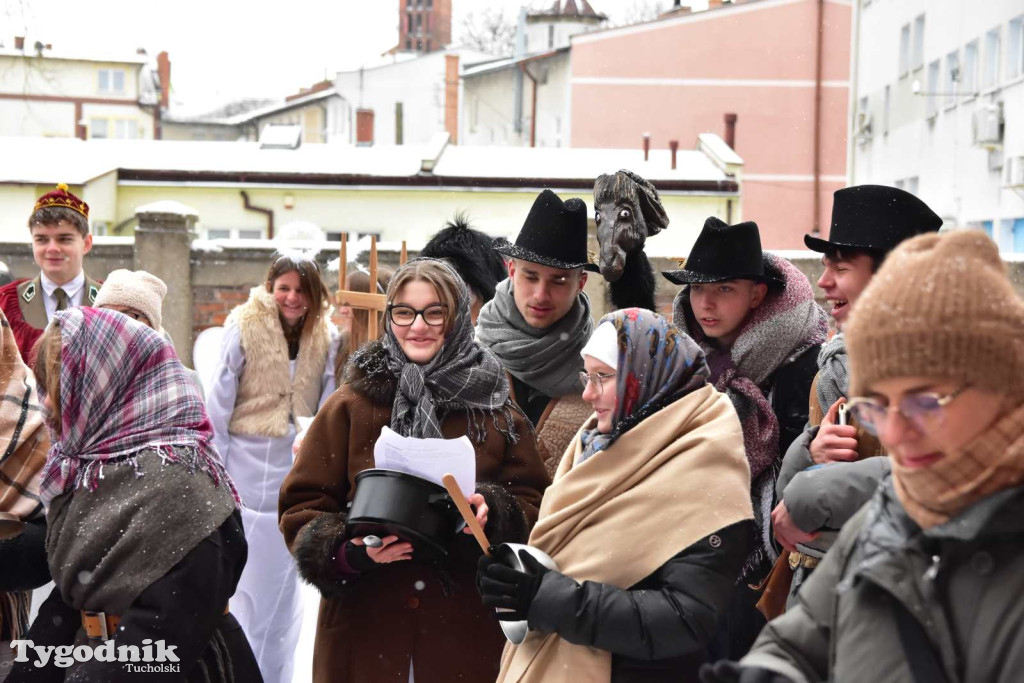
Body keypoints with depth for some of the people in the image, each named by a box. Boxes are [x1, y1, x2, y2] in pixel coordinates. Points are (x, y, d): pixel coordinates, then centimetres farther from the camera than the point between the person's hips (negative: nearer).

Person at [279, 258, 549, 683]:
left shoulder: (496, 411, 5)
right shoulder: (350, 405, 2)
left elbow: (534, 507, 6)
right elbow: (301, 509, 2)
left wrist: (493, 515, -15)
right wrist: (349, 551, -17)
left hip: (467, 633, 1)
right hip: (365, 631, 0)